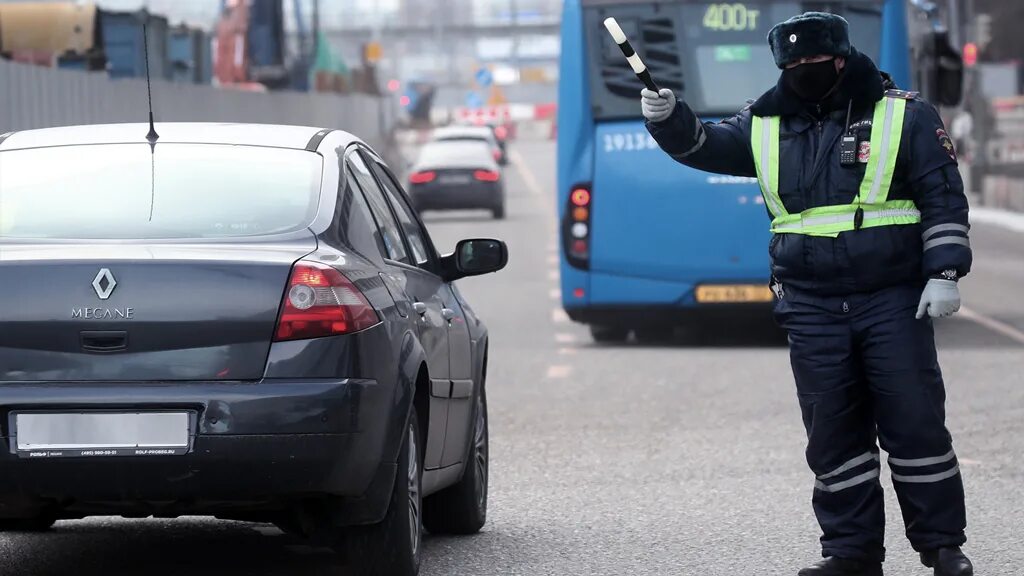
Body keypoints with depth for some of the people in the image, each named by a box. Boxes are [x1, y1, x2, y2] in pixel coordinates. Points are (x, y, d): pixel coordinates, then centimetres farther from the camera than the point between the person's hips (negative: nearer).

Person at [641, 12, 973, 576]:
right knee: (833, 434, 6)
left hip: (893, 302, -4)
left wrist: (945, 273, -9)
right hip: (811, 311, 4)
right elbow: (704, 146, 5)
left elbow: (944, 199, -2)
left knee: (915, 423, -3)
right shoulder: (766, 126, 11)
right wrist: (670, 119, -16)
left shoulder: (904, 116, -1)